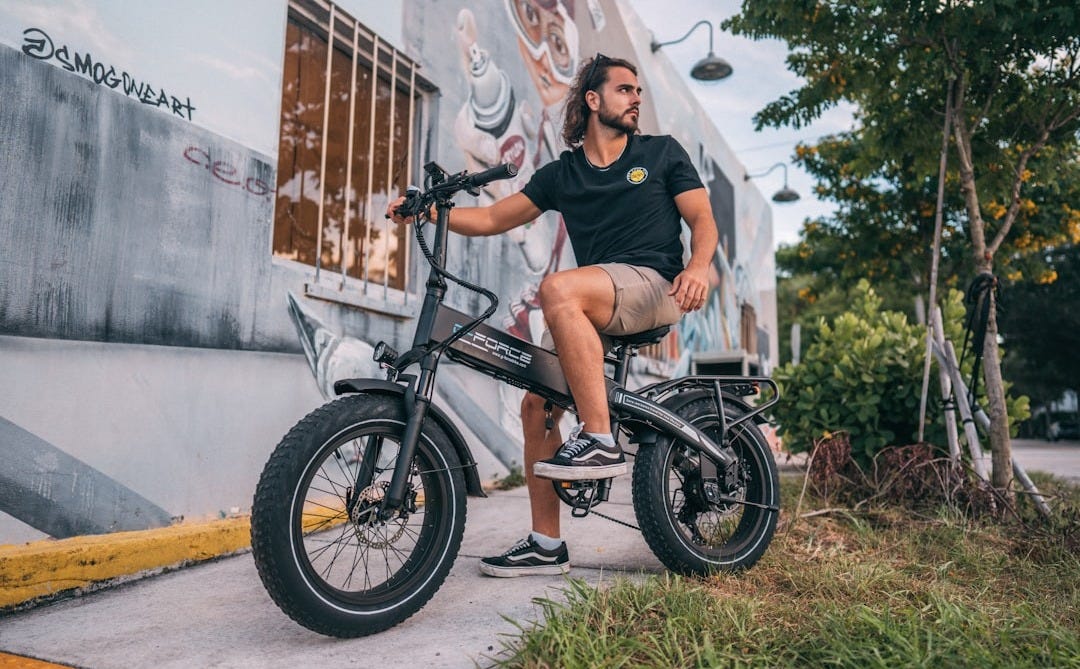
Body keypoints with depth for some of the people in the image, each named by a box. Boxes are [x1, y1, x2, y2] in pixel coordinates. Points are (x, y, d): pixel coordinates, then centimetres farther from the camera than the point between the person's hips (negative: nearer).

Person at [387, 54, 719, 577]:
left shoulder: (663, 152, 11)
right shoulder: (561, 174, 16)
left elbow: (702, 219, 5)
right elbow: (491, 219, 12)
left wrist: (699, 265, -17)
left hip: (655, 286, -4)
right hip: (596, 312, 5)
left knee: (558, 288, -32)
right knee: (536, 402, -6)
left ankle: (600, 441, -29)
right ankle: (546, 545, 4)